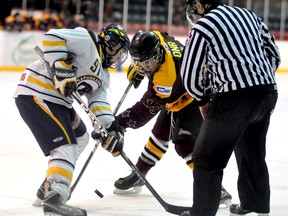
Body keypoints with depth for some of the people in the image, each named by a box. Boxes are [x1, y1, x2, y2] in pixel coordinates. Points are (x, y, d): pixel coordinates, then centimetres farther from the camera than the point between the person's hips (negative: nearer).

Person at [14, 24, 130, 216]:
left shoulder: (103, 75, 17)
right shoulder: (86, 40, -10)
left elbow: (98, 99, 5)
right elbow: (53, 37, -21)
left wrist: (111, 128, -11)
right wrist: (62, 70, -27)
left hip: (57, 99, 11)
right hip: (35, 95, -11)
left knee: (80, 137, 26)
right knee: (67, 146, -19)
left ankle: (49, 186, 32)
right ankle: (54, 199, -30)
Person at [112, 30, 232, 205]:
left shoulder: (166, 79, -39)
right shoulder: (157, 39, -18)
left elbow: (146, 109, -35)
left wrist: (119, 123, -37)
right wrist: (137, 70, 9)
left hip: (194, 101, -10)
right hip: (176, 97, 10)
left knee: (184, 142, -19)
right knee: (160, 132, 17)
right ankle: (138, 176, 31)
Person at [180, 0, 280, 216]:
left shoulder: (203, 26, -6)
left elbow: (190, 74, -2)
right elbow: (273, 54, 18)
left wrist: (203, 99, 15)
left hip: (235, 98, -8)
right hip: (268, 93, 8)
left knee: (207, 158, 3)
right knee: (252, 152, 26)